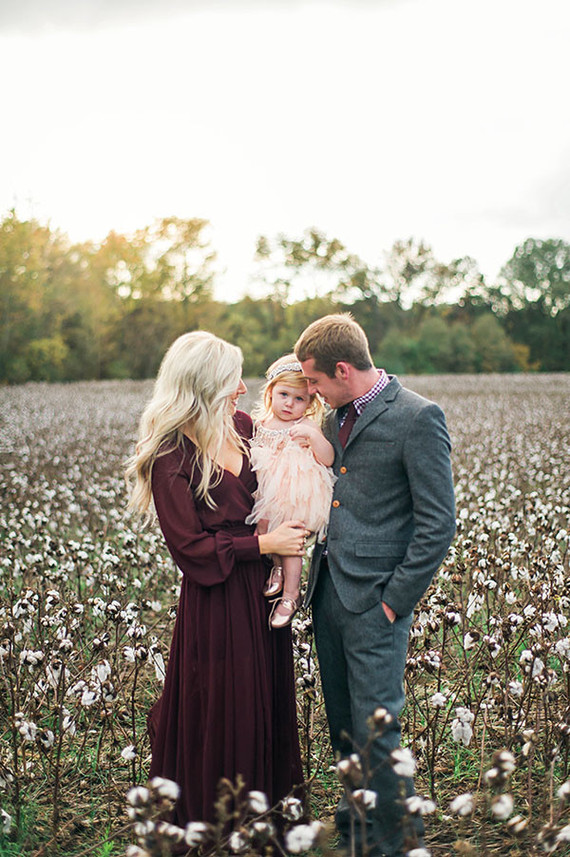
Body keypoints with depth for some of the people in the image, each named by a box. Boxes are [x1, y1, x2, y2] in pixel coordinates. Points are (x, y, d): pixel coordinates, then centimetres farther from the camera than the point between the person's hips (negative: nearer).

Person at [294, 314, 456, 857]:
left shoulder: (417, 417, -13)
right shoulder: (336, 417, 12)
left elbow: (438, 522, -14)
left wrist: (395, 600, -14)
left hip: (375, 599, -7)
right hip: (330, 589, 8)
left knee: (375, 729, -2)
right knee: (342, 724, 17)